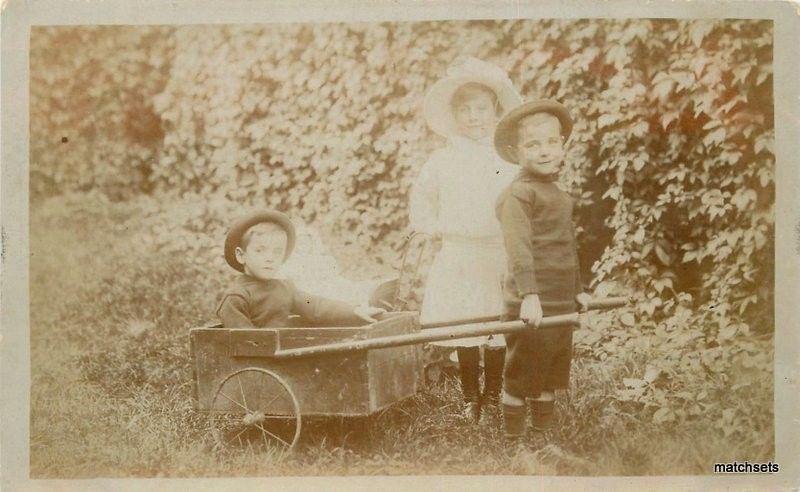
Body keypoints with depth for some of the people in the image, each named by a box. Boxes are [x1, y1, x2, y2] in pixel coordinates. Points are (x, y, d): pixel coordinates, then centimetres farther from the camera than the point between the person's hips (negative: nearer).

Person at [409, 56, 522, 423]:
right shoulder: (442, 161, 4)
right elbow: (420, 204, 13)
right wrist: (436, 228, 0)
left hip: (501, 258, 0)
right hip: (458, 259, 1)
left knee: (499, 333, 5)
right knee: (464, 332, 4)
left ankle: (493, 396, 21)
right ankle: (470, 400, 17)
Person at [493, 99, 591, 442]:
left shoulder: (559, 194, 16)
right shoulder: (518, 193, -13)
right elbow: (518, 247, -24)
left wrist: (577, 290, 29)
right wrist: (530, 296, -31)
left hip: (561, 305, 9)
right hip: (530, 306, -9)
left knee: (553, 375, 18)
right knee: (520, 378, 3)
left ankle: (545, 435, 32)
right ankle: (514, 443, 15)